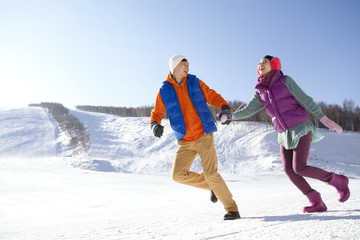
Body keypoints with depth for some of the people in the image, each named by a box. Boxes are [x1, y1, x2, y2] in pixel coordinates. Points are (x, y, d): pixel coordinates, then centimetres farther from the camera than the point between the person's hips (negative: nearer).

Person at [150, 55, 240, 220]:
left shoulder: (195, 82, 6)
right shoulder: (164, 91, 5)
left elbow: (212, 96, 9)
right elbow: (157, 113, 9)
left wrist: (224, 107, -11)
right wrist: (155, 124, -14)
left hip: (204, 136, -2)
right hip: (185, 142, 2)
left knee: (210, 174, -11)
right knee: (178, 175, -6)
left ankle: (232, 209, 6)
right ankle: (212, 186, 16)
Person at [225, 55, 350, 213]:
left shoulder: (285, 81, -4)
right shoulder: (260, 92, 9)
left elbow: (306, 100, -5)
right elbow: (249, 110, -2)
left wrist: (325, 119, -8)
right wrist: (231, 116, -19)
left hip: (301, 129, -5)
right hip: (285, 135, 5)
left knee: (299, 168, -15)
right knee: (289, 170, -8)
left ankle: (337, 180, 8)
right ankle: (316, 202, 5)